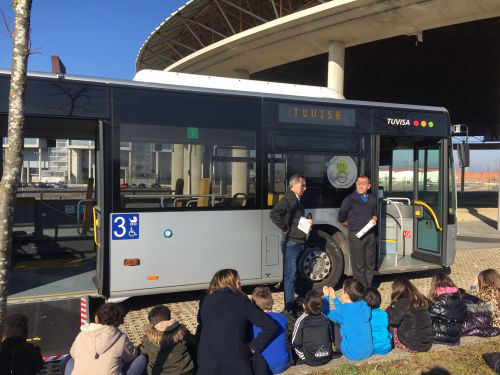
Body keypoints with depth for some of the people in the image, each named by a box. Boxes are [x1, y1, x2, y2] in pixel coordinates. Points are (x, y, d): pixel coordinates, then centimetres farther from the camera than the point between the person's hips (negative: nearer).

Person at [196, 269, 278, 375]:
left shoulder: (205, 301, 5)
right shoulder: (242, 300, -3)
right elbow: (271, 326, -6)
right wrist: (253, 347, 2)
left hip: (207, 365, 3)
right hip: (237, 364, -3)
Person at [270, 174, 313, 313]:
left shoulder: (297, 200, 16)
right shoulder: (287, 199, -14)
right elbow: (274, 214, -28)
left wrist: (307, 222, 8)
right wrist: (285, 228, -20)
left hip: (298, 243, 9)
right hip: (291, 243, -9)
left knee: (293, 275, 16)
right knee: (290, 276, -5)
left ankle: (292, 306, 28)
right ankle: (289, 309, 1)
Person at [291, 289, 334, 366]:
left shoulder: (301, 321, -17)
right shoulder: (326, 319, -9)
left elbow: (296, 343, -11)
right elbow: (331, 338, 2)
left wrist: (304, 357, 4)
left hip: (310, 361, -3)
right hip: (327, 358, 3)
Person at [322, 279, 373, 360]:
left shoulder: (342, 312, -22)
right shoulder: (364, 305, -6)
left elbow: (326, 315, 0)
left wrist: (326, 297, 9)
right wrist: (334, 298, 18)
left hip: (352, 355, -5)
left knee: (334, 322, 7)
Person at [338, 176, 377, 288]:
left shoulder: (372, 199, 10)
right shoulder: (350, 199, -7)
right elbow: (341, 219, 0)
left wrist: (374, 219, 4)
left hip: (370, 235, 5)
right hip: (356, 236, -5)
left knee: (370, 264, 11)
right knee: (359, 265, -2)